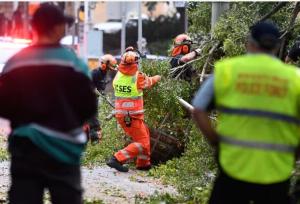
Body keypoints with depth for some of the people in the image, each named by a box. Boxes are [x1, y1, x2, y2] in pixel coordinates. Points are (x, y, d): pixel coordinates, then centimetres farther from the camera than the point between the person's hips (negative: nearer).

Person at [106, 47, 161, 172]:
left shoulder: (118, 76, -4)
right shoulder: (139, 77, -16)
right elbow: (149, 82, 4)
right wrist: (157, 78, 27)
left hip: (120, 114, 7)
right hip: (133, 117, -7)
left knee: (145, 133, 23)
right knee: (142, 143, 0)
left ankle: (143, 163, 28)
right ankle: (117, 159, -14)